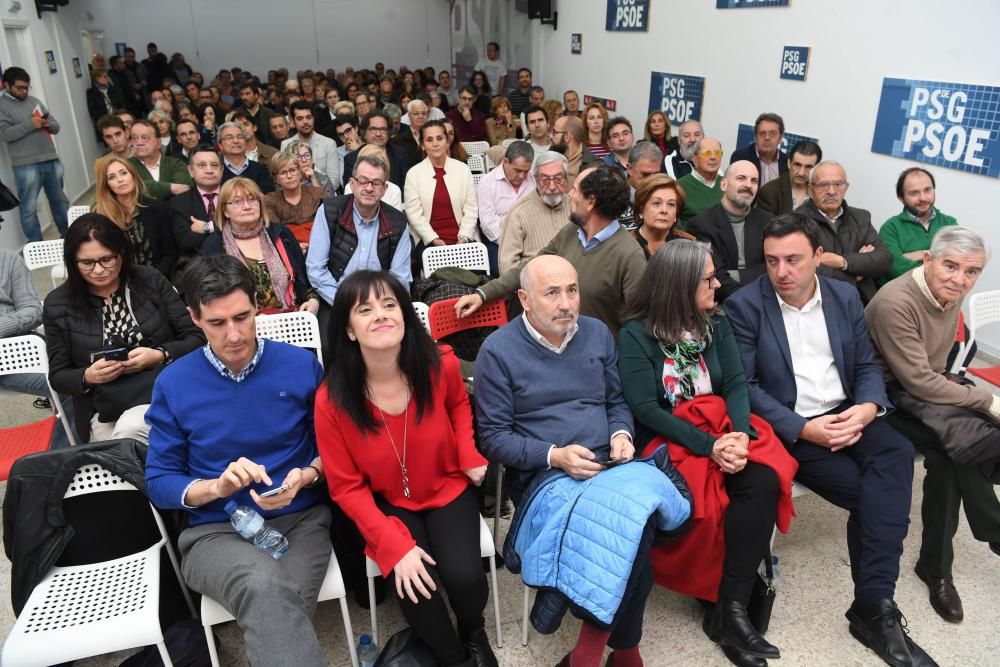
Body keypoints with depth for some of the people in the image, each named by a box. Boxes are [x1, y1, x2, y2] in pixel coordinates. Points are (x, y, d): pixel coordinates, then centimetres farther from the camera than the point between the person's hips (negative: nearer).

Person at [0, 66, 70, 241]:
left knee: (60, 200, 16)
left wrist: (49, 124, -7)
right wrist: (29, 125, -21)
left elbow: (56, 126, 16)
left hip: (51, 160, 6)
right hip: (26, 165, -6)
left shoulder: (34, 101, 16)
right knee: (29, 207, -1)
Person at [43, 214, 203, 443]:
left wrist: (160, 355, -16)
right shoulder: (58, 304, 2)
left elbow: (196, 338, 2)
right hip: (105, 410, 0)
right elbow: (58, 376, 8)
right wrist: (88, 377, -14)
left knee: (130, 431, -31)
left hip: (165, 389, 0)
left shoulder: (151, 280, 2)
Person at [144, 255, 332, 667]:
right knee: (263, 588, -34)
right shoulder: (174, 384, 0)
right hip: (216, 530, 0)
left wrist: (307, 476, -14)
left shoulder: (301, 364, -1)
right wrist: (216, 486, -16)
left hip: (301, 519, 1)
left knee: (271, 606, -32)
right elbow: (159, 482, 3)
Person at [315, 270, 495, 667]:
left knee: (464, 575, -20)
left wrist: (469, 455, -6)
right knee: (413, 586, -23)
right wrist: (394, 544, -22)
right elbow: (347, 487, -12)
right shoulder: (331, 400, -23)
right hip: (387, 504, -1)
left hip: (449, 489, 1)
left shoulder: (440, 366, -17)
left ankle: (474, 635, 20)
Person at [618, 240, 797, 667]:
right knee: (715, 497, -30)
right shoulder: (637, 334, -8)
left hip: (723, 427, 4)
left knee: (763, 479, -25)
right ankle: (730, 602, -6)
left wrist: (740, 434, -20)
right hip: (667, 440, -4)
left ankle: (731, 607, -18)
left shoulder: (716, 323, 8)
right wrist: (708, 446, -22)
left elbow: (736, 384, 1)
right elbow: (645, 408, -14)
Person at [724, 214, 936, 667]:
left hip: (846, 415, 4)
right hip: (789, 428, -4)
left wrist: (869, 407, -12)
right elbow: (745, 386, -10)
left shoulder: (845, 297, 10)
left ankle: (874, 605, -22)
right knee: (869, 491, -23)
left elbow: (867, 365, 11)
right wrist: (804, 429, -19)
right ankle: (876, 605, -4)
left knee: (897, 453, -27)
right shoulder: (744, 306, -6)